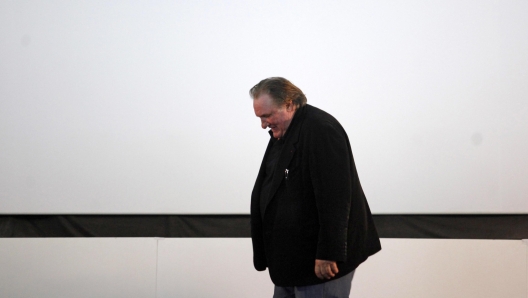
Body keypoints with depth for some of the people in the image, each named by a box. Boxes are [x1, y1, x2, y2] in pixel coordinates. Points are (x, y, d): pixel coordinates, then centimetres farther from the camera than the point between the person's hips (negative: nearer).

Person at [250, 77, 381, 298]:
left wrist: (328, 254, -26)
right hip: (292, 257, 10)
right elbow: (268, 192, 22)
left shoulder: (320, 130, -18)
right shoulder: (282, 134, 14)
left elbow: (334, 197, -24)